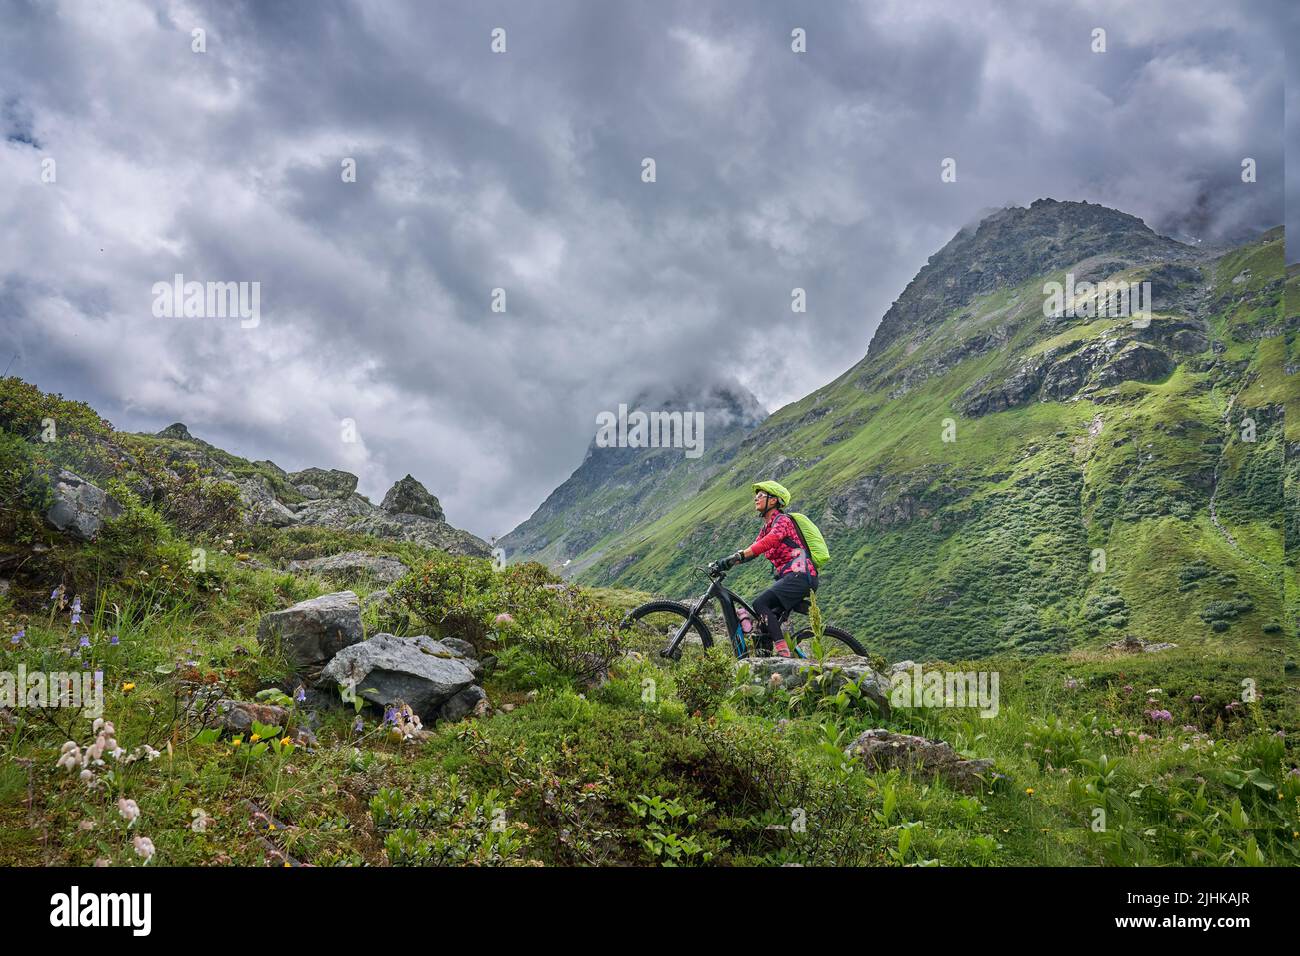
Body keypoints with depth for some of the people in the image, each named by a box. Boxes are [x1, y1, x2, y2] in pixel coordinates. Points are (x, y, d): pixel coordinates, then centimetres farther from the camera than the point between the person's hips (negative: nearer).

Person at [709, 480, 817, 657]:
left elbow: (768, 542, -26)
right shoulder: (767, 527, 22)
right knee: (770, 620, 8)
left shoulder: (782, 520, -7)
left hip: (800, 576, -10)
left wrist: (736, 556, -35)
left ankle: (783, 652, -26)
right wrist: (723, 563, -1)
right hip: (789, 577, 10)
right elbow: (751, 551, 14)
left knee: (760, 604, -21)